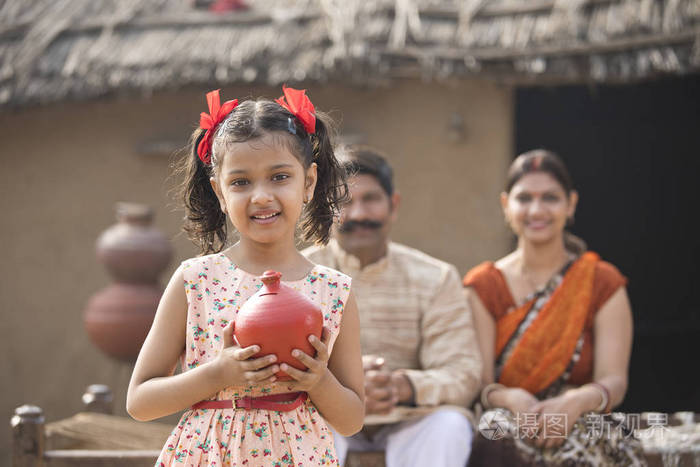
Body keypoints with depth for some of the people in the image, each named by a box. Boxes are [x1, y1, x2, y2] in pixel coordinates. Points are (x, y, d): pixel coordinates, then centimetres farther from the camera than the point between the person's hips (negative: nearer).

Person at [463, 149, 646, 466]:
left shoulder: (603, 285, 10)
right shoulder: (483, 288, 11)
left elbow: (614, 381, -2)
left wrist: (577, 401, -26)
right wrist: (511, 399, -25)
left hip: (581, 425, 0)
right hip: (503, 433, 0)